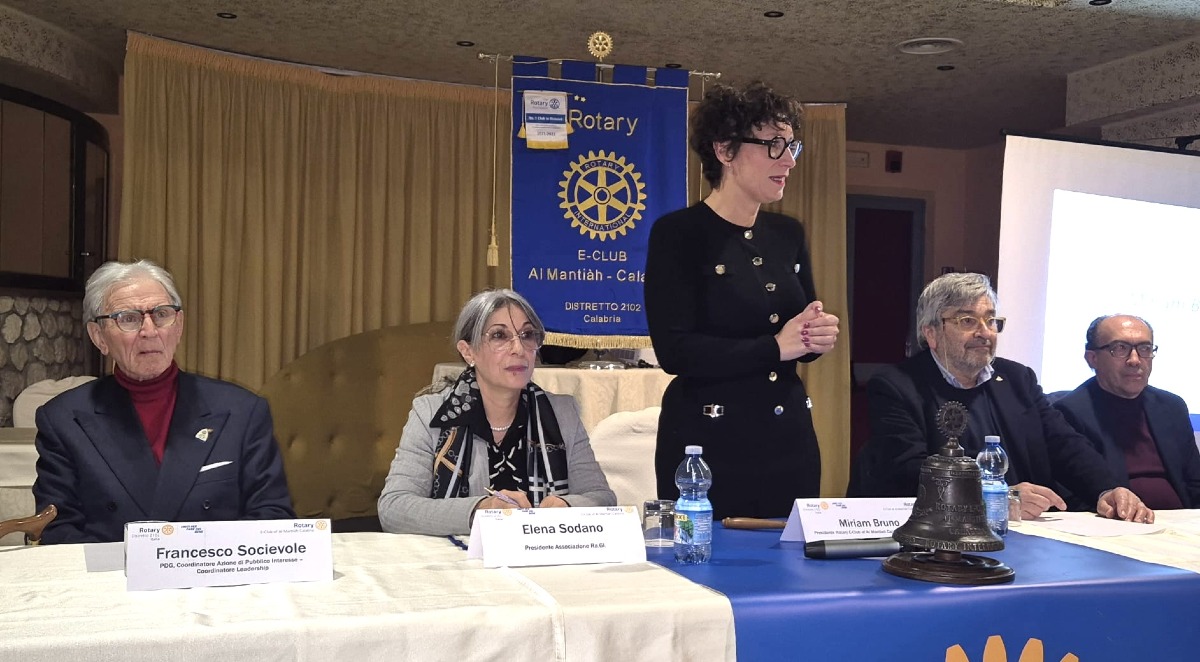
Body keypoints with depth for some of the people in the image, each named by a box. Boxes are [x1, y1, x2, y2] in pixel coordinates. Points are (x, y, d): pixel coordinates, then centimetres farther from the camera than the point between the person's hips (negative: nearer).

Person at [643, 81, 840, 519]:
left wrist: (818, 336, -4)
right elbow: (674, 350, -17)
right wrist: (775, 347, -16)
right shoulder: (679, 234, -8)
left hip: (789, 438, 6)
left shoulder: (789, 235, 10)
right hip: (710, 442, -5)